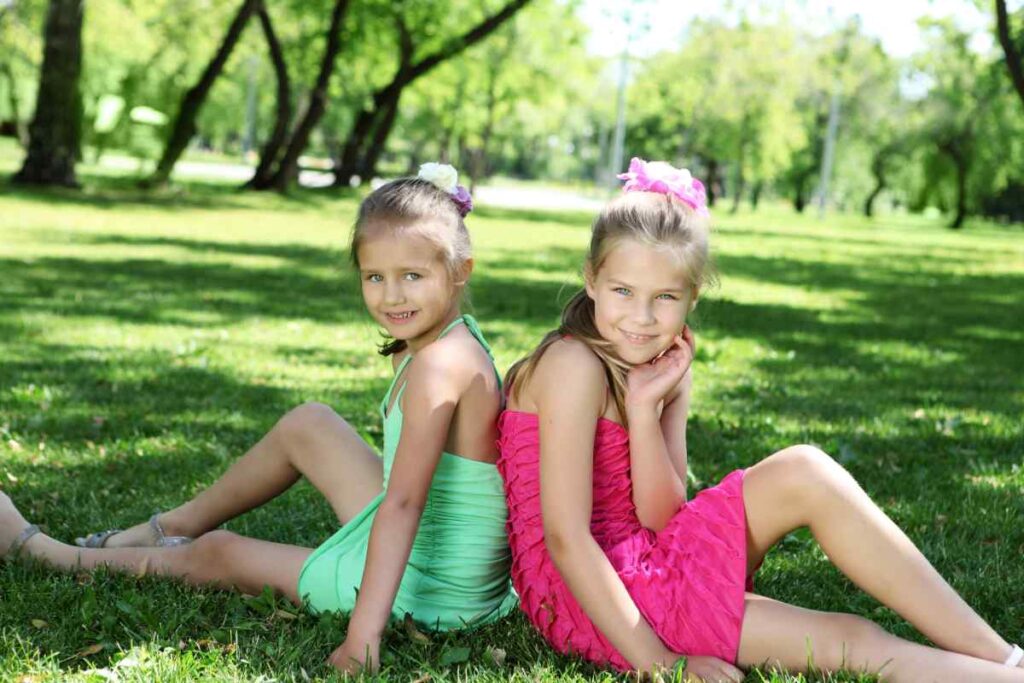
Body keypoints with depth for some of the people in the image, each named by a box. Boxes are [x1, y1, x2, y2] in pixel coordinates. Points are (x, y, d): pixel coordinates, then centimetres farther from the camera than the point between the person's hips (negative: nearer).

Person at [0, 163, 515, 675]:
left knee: (218, 554, 10)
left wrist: (363, 633, -35)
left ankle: (42, 552, 33)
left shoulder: (439, 365, -26)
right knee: (307, 424, 20)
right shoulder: (425, 347, 4)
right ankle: (176, 529, 38)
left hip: (429, 591, -8)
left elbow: (402, 503, -32)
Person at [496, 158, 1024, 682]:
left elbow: (659, 518, -3)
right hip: (587, 600, -7)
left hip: (643, 566, 7)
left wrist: (643, 406, -13)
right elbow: (565, 537, -21)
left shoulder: (667, 370, 7)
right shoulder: (574, 364, -17)